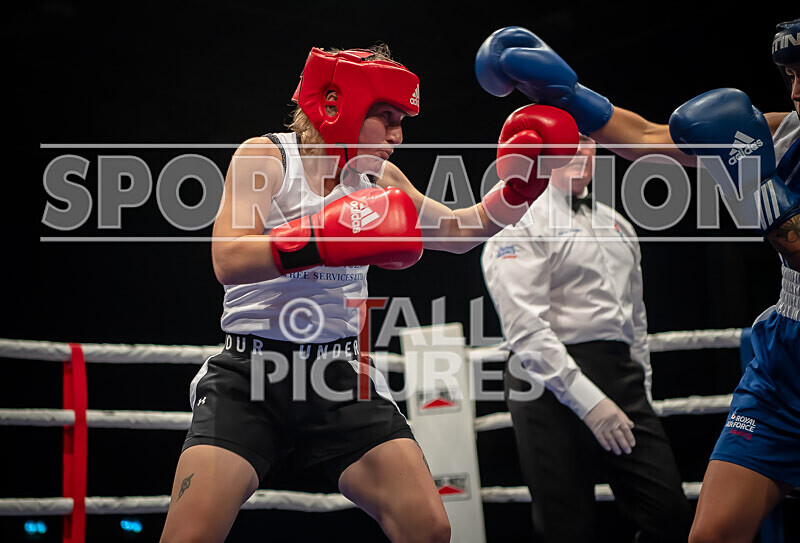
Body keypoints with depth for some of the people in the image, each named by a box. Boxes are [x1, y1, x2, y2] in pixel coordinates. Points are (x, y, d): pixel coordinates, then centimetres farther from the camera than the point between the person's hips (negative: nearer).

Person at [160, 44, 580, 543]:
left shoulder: (376, 175, 11)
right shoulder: (267, 156, -5)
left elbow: (457, 230, 20)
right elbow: (227, 260, -20)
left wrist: (521, 187, 3)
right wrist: (325, 240, -33)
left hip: (341, 372, 5)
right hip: (251, 371, -4)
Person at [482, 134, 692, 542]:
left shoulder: (617, 225, 21)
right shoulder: (520, 227, -4)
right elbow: (526, 329, -15)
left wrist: (643, 398, 18)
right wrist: (589, 401, -20)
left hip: (623, 383, 7)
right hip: (555, 386, -7)